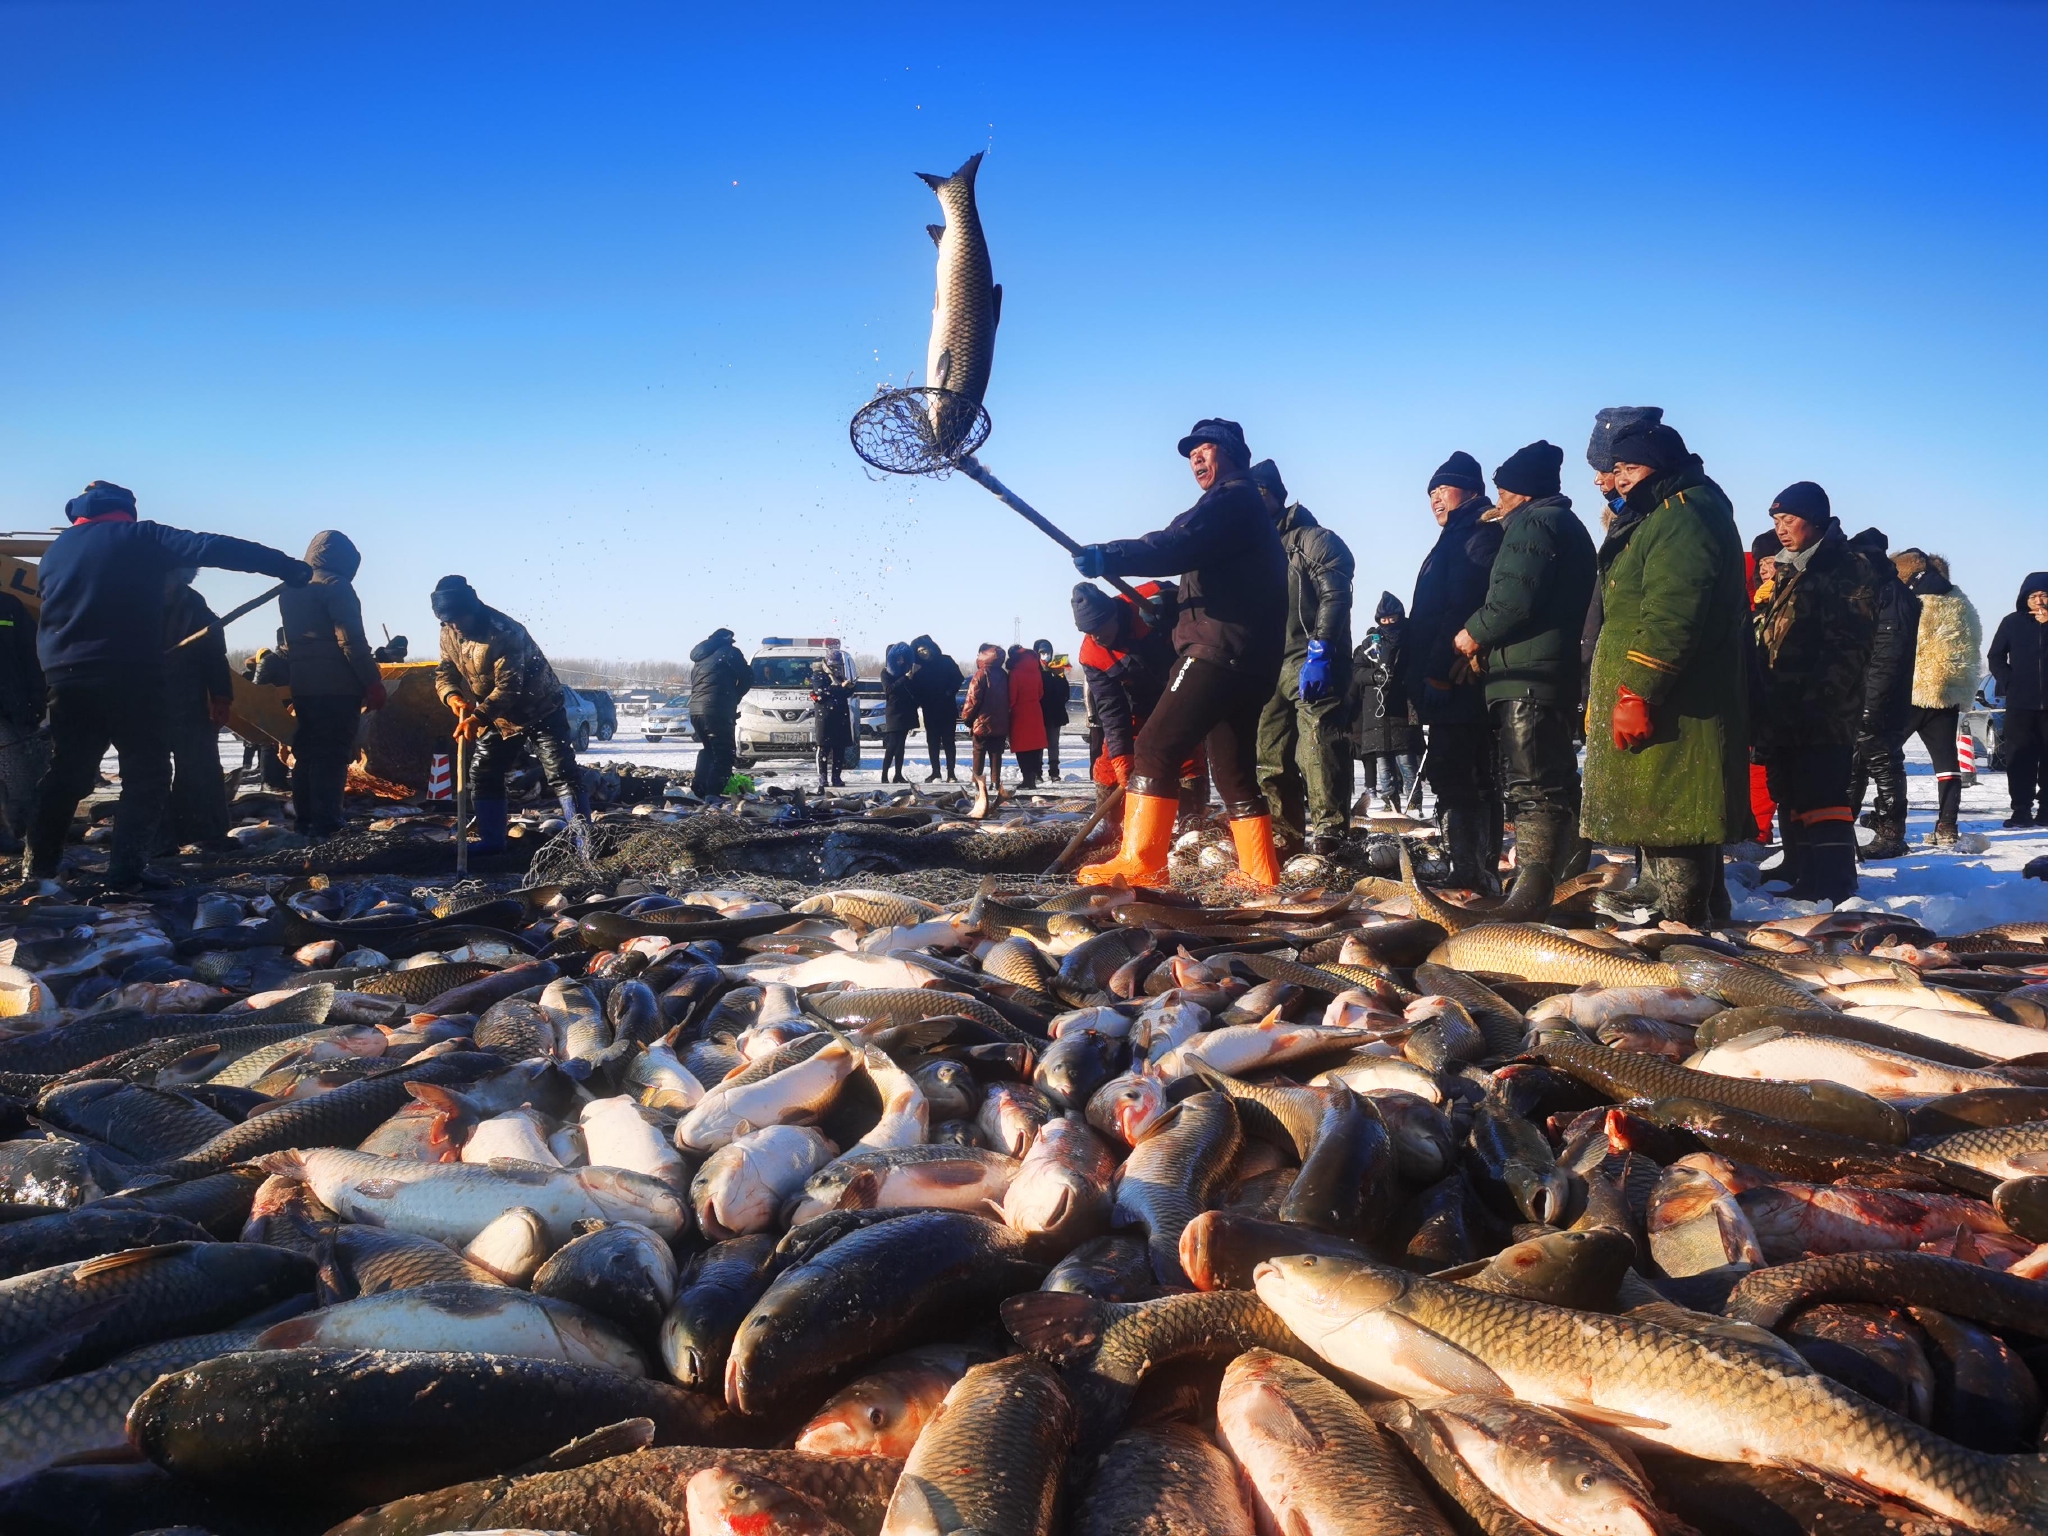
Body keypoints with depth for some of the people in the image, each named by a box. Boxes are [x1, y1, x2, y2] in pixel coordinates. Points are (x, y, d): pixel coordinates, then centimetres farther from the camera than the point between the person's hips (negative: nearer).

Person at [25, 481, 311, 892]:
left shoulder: (56, 551, 17)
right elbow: (212, 548, -12)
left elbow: (49, 618, 19)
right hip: (128, 678, -6)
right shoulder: (139, 537, -1)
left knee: (68, 770, 17)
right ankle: (126, 870, -8)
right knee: (146, 772, 1)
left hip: (66, 679, 6)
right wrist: (289, 567, -15)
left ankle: (40, 863, 21)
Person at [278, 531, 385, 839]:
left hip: (302, 684, 8)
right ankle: (324, 823, -11)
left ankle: (305, 821, 16)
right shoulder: (336, 586, -9)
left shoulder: (290, 590, 17)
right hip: (337, 686, -8)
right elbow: (351, 640, -16)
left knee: (306, 752, 13)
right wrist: (373, 682, -13)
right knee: (332, 755, -8)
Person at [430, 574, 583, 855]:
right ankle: (491, 840, 17)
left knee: (560, 774, -16)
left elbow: (509, 686, -34)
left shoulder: (505, 632, -30)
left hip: (540, 711, -8)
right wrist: (452, 696, -23)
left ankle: (585, 843, -21)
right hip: (499, 717, 8)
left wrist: (479, 716, -45)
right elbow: (445, 671, 1)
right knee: (482, 773, 8)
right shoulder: (449, 634, -4)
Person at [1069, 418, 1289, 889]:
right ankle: (1258, 872, 17)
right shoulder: (1245, 506, 28)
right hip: (1247, 657, 11)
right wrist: (1167, 603, 18)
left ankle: (1138, 862, -22)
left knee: (1157, 746, -17)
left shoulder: (1234, 498, -4)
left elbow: (1180, 543, -21)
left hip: (1220, 650, -11)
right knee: (1233, 769, 15)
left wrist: (1108, 557, -26)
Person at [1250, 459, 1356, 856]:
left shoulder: (1314, 540, 0)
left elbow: (1335, 598, -13)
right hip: (1270, 664, 8)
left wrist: (1319, 653, -24)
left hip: (1313, 663, -8)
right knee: (1271, 757, 7)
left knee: (1317, 745, -17)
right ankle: (1292, 835, 15)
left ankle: (1326, 835, -19)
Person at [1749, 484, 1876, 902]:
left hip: (1823, 714, -9)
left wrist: (1818, 699, -22)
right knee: (1791, 796, 14)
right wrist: (1762, 704, 16)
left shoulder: (1844, 569, -6)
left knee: (1821, 796, -11)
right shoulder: (1785, 573, 20)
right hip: (1781, 711, 9)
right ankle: (1801, 875, 23)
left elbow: (1849, 645, -15)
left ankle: (1833, 883, -9)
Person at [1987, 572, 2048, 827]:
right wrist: (2009, 682, -2)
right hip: (2020, 703, 0)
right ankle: (2021, 809, 0)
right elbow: (1996, 657, 10)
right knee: (2020, 757, -2)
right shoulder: (2012, 622, 6)